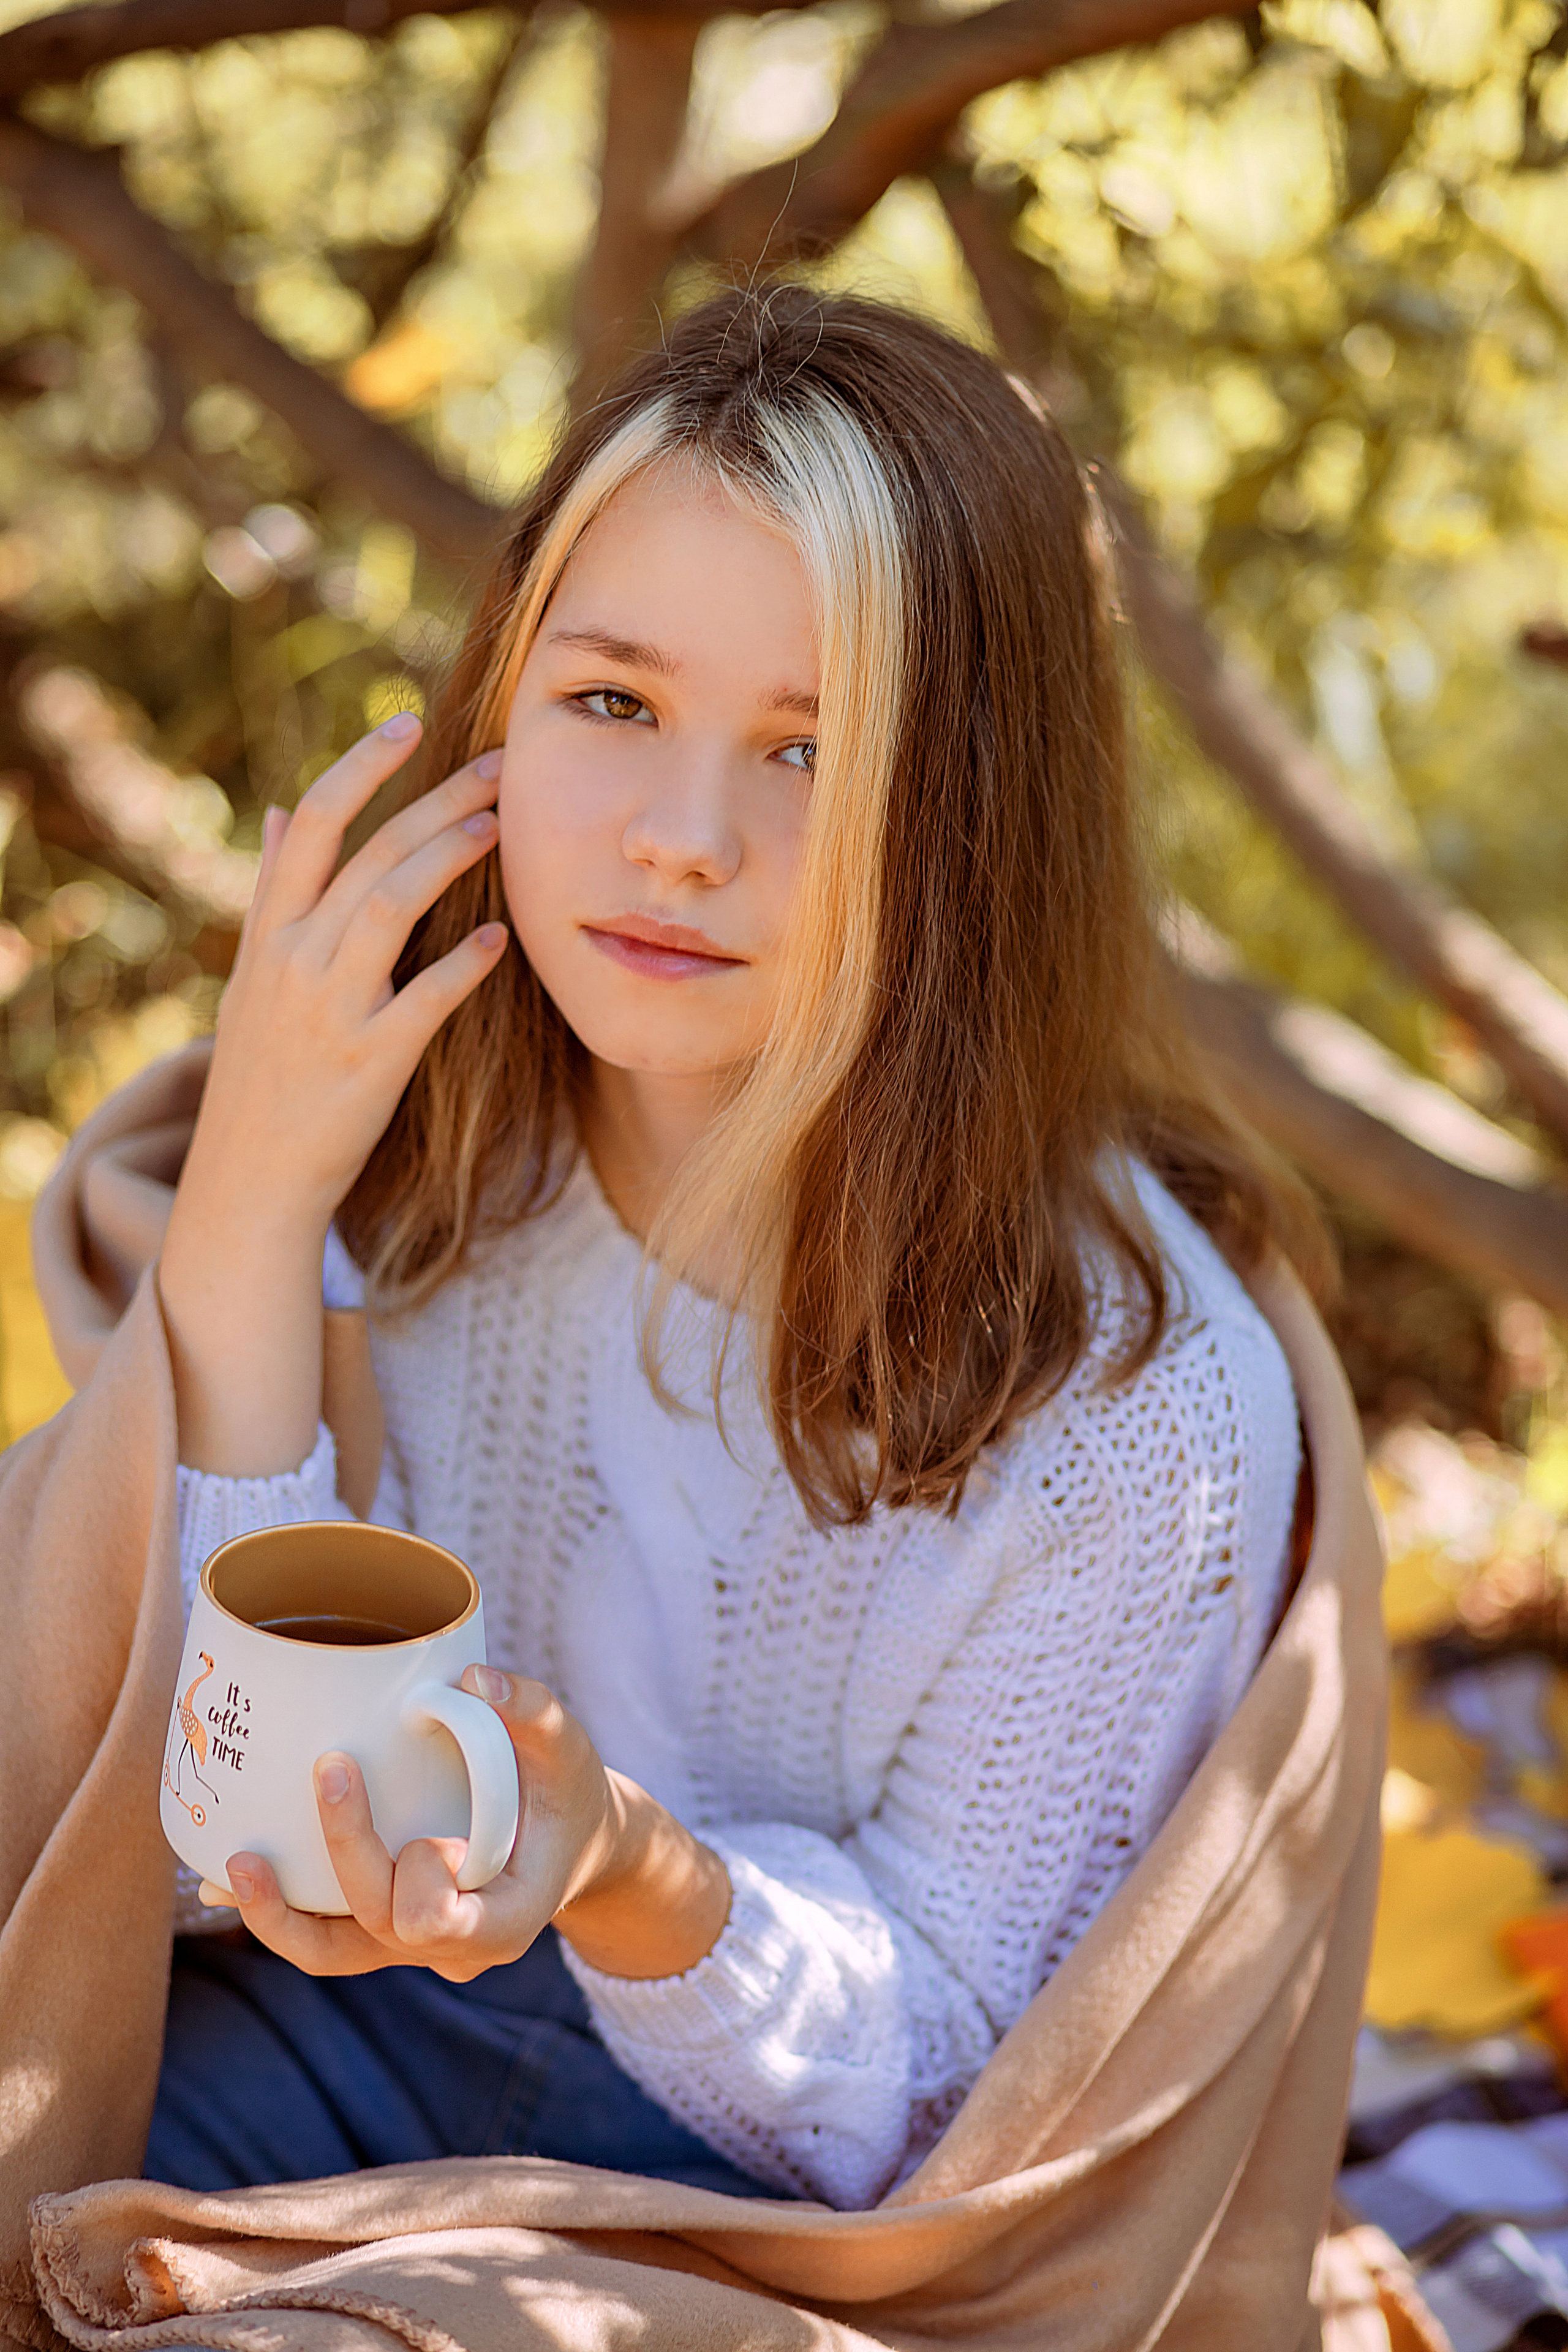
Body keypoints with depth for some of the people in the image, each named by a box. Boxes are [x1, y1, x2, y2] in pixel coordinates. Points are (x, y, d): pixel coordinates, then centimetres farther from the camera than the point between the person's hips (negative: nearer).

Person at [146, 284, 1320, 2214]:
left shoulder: (1137, 1411, -24)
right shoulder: (416, 1139, -13)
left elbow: (927, 2081, -13)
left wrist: (629, 1871, -36)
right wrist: (245, 1208, -26)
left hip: (767, 2179, -3)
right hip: (409, 1970, 3)